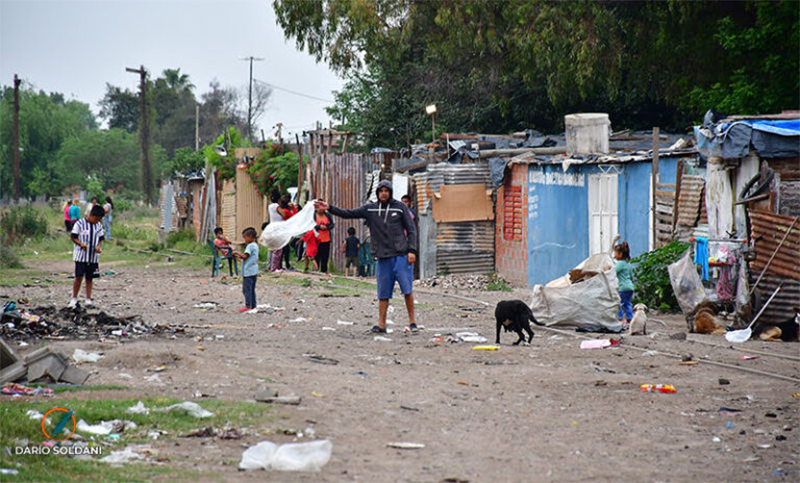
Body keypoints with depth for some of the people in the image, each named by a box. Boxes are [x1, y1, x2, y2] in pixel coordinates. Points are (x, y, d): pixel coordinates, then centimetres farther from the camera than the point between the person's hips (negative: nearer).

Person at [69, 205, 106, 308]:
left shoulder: (99, 226, 7)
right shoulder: (79, 224, -6)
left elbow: (101, 239, 13)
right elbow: (74, 237, -5)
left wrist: (99, 246, -7)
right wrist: (81, 244, -21)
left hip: (93, 257, 4)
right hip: (81, 256, -4)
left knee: (89, 278, 7)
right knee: (79, 277, -7)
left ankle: (88, 299, 10)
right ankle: (74, 298, 3)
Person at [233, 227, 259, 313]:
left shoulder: (250, 246, -13)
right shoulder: (255, 246, 17)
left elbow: (245, 256, -21)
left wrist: (238, 253, -6)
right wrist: (239, 257, 17)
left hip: (248, 272, -10)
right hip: (254, 271, 10)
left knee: (247, 289, -9)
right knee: (251, 289, 13)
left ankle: (248, 306, -12)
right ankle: (253, 305, 15)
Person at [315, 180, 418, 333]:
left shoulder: (400, 207, 4)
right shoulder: (370, 209, 10)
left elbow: (411, 229, 4)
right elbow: (349, 214, 9)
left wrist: (412, 250, -5)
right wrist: (329, 208, -1)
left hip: (401, 255, -2)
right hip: (383, 257, 2)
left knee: (407, 289, -6)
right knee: (383, 293, 3)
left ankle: (412, 322, 2)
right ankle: (381, 324, 7)